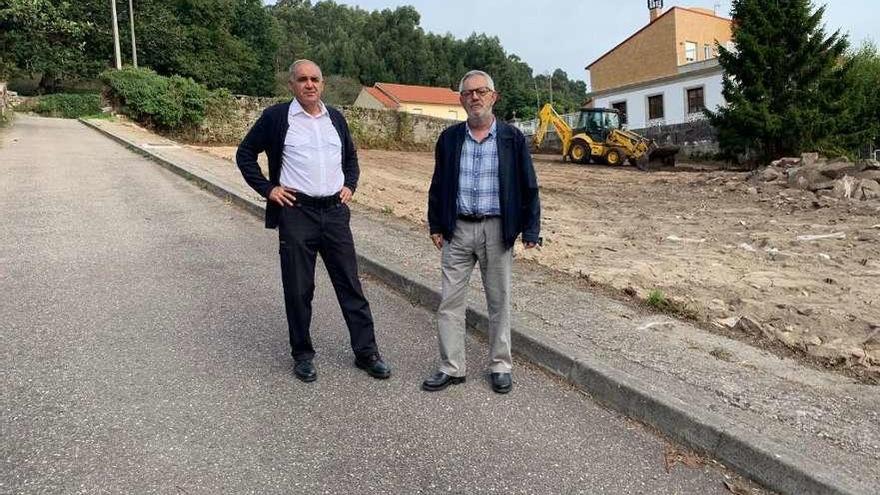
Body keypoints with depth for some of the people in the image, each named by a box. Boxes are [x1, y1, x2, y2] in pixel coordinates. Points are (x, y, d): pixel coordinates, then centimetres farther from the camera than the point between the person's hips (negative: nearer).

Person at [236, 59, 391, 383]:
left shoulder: (335, 118, 11)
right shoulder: (276, 117, -2)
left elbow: (351, 156, 26)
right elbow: (245, 154, 5)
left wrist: (350, 185, 10)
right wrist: (267, 188, -3)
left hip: (335, 212, 4)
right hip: (296, 213, -3)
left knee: (350, 284, 6)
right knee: (299, 289, 5)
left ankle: (366, 352, 17)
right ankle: (302, 355, 23)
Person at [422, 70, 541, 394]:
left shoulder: (512, 138, -1)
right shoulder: (449, 138, 5)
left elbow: (528, 186, 0)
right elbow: (438, 185, 10)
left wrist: (530, 229, -4)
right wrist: (436, 226, 6)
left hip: (497, 229, -2)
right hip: (458, 230, 2)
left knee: (499, 301, 8)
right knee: (450, 301, 4)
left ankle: (500, 366, 23)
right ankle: (451, 368, 17)